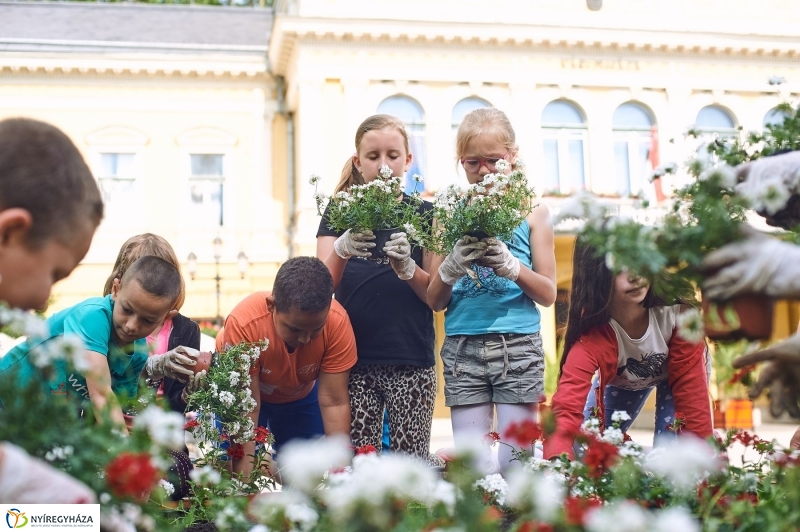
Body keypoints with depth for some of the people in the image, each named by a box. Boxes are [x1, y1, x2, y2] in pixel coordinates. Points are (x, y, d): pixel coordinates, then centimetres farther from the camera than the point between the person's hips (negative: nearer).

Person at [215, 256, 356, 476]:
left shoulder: (337, 322, -34)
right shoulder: (243, 324, -39)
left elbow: (334, 403, -28)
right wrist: (245, 478, -37)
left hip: (302, 394, 2)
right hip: (246, 389, -2)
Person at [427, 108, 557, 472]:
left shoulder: (531, 212, 6)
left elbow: (548, 295, 4)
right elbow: (434, 301, 8)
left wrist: (510, 265, -13)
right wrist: (452, 267, -12)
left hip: (518, 346, -1)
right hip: (463, 349, 1)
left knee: (514, 462, -1)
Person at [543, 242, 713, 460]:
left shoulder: (676, 308, -39)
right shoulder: (591, 335, -41)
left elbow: (690, 381, -28)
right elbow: (566, 409, -52)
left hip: (677, 369, 0)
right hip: (620, 381, 0)